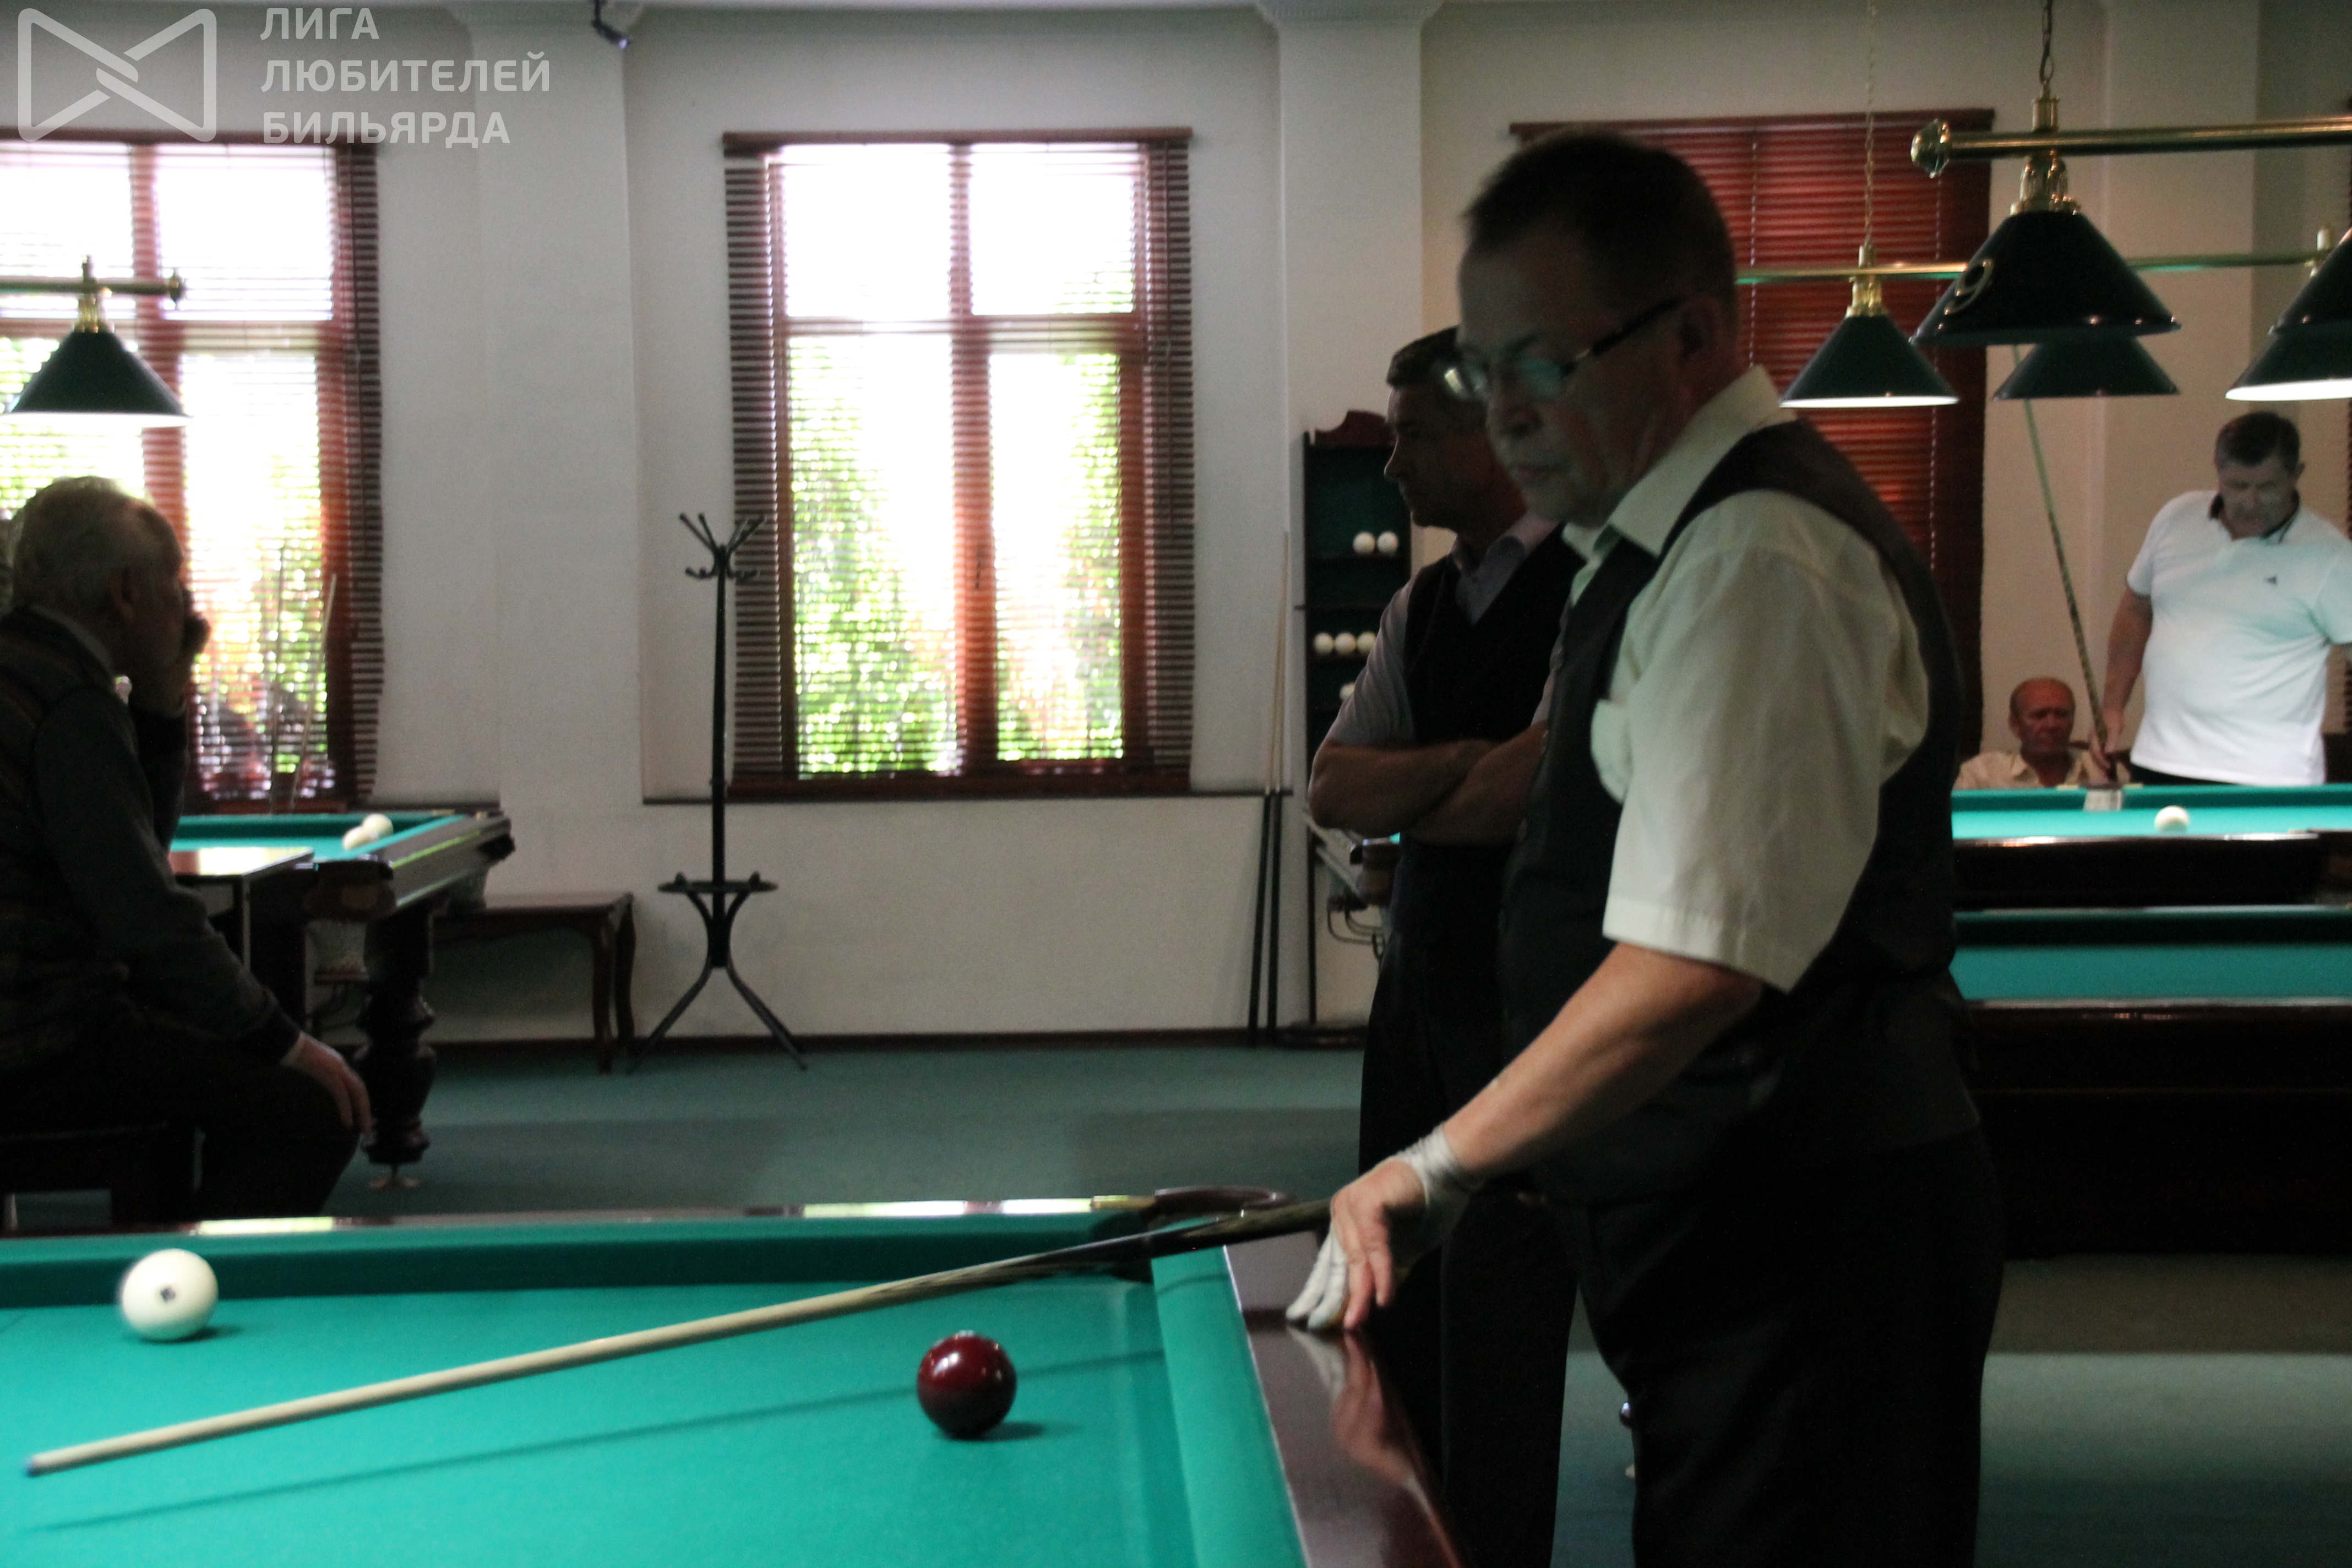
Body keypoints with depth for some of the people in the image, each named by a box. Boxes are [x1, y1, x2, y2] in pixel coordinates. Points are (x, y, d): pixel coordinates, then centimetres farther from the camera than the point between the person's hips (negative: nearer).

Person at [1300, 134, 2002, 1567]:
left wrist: (1443, 1164, -20)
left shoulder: (1757, 564, -20)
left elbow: (1699, 965, -26)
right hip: (1738, 1232, 10)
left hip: (1803, 1249, -10)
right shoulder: (1686, 537, 14)